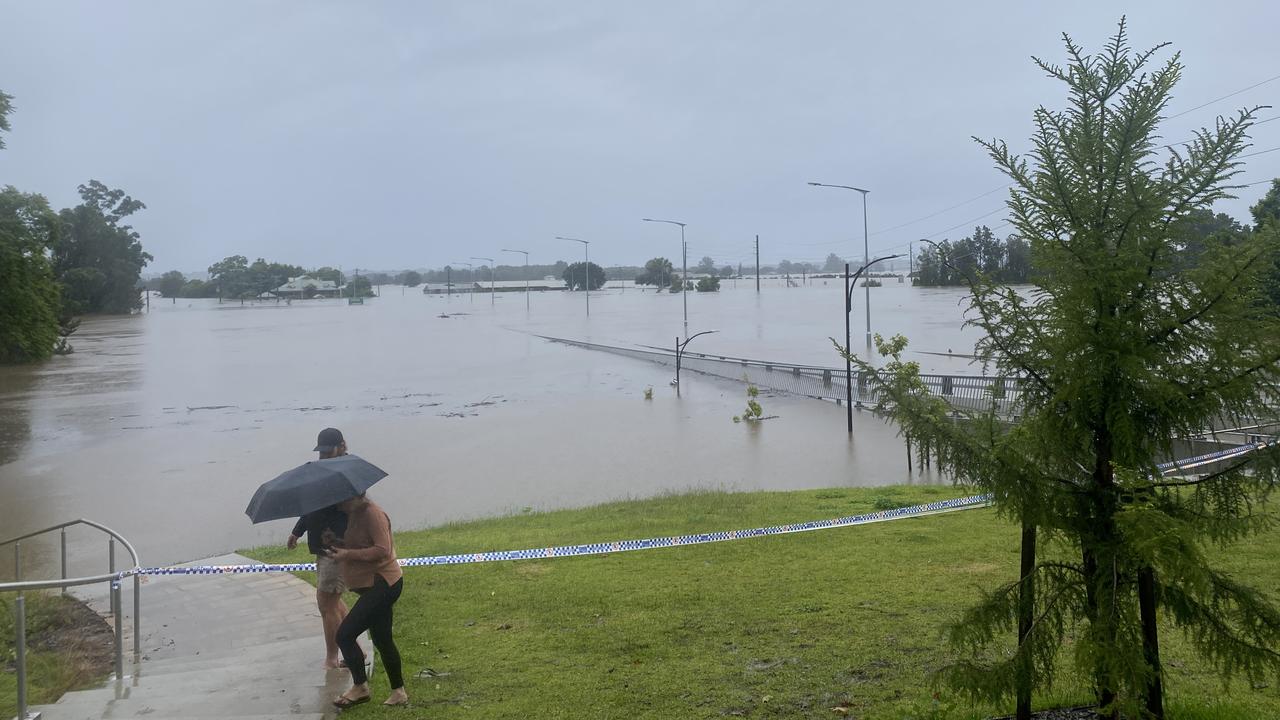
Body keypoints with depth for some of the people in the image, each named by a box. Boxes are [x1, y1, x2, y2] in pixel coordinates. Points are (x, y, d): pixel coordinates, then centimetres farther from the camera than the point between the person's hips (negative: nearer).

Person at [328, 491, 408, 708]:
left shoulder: (373, 514, -18)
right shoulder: (355, 514, 12)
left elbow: (383, 550, -24)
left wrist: (347, 554, -23)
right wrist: (337, 544, 2)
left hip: (382, 585, -10)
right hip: (375, 586, 10)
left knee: (345, 634, -12)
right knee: (382, 641, 16)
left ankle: (360, 688, 2)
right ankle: (398, 692, 26)